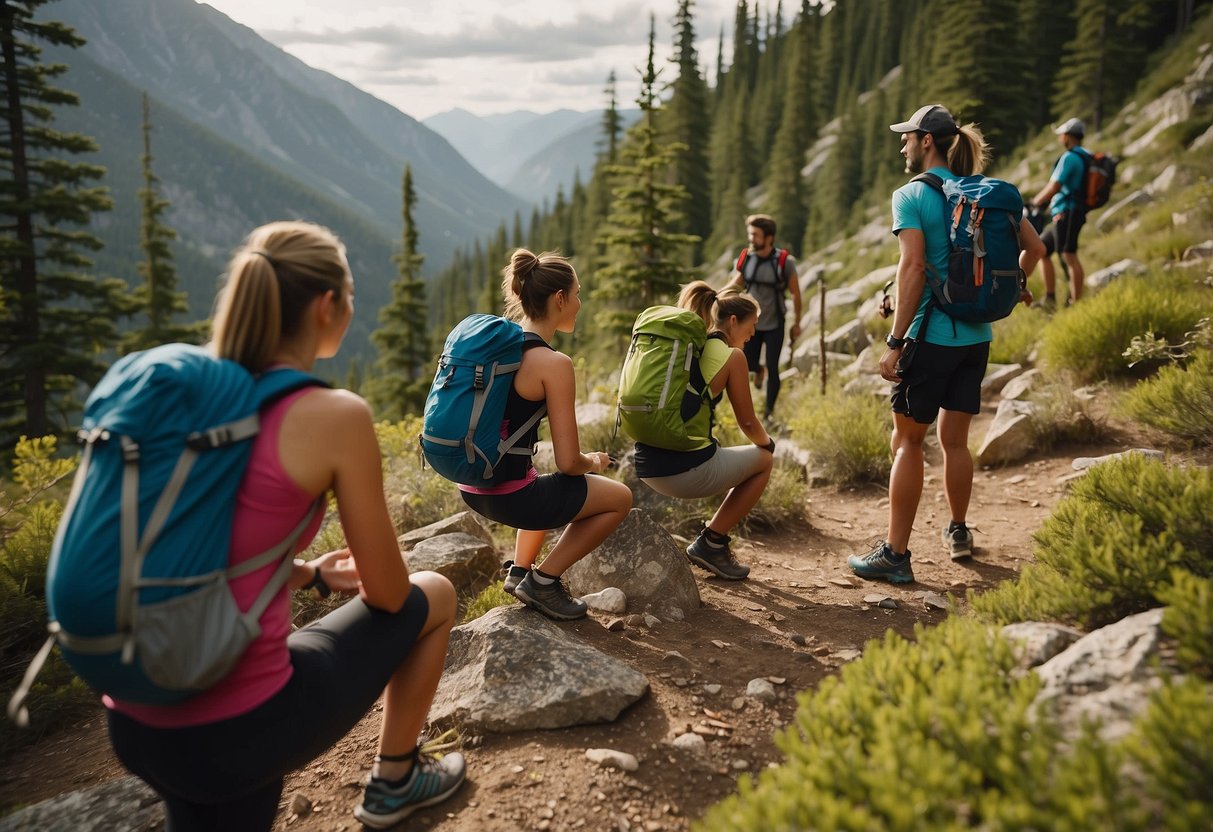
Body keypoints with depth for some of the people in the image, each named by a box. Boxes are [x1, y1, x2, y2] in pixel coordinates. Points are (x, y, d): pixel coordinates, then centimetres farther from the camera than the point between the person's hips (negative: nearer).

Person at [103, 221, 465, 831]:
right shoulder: (336, 415, -15)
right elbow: (387, 593, -5)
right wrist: (333, 578, 18)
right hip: (236, 730, -7)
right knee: (433, 596, 19)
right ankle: (394, 782, 32)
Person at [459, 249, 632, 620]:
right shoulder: (554, 363, -18)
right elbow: (568, 462, -18)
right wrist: (594, 462, 5)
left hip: (472, 488, 9)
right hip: (506, 497, -9)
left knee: (548, 490, 38)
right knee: (619, 498, 11)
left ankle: (519, 570, 31)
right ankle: (542, 581, 9)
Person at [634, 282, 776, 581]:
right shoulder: (732, 356, -4)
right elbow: (748, 423, 3)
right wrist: (767, 442, 26)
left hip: (646, 466, 8)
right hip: (687, 470, -7)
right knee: (763, 460, 20)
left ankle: (712, 543, 27)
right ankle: (711, 543, 14)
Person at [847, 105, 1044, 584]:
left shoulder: (911, 196, -9)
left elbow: (913, 266, -20)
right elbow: (1034, 248, 11)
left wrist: (895, 342, -18)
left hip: (930, 337, -6)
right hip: (976, 338, 6)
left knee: (907, 442, 1)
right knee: (955, 440, 18)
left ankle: (895, 554, 3)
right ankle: (958, 532, 33)